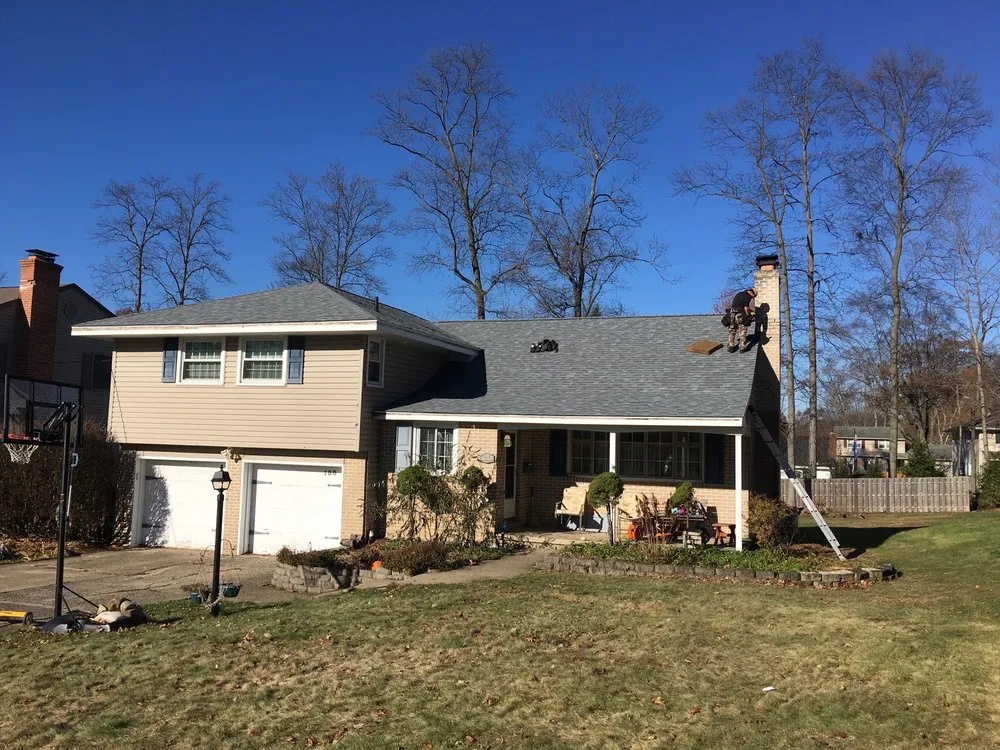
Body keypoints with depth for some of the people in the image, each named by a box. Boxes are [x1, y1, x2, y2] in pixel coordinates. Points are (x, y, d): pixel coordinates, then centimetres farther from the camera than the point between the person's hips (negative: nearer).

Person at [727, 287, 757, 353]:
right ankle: (742, 347, 5)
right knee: (742, 331, 4)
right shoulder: (748, 296, -5)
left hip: (732, 313, 7)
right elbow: (746, 308, -12)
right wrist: (749, 316, 3)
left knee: (732, 331, 14)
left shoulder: (739, 294, 19)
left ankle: (731, 346, 15)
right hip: (740, 315, -7)